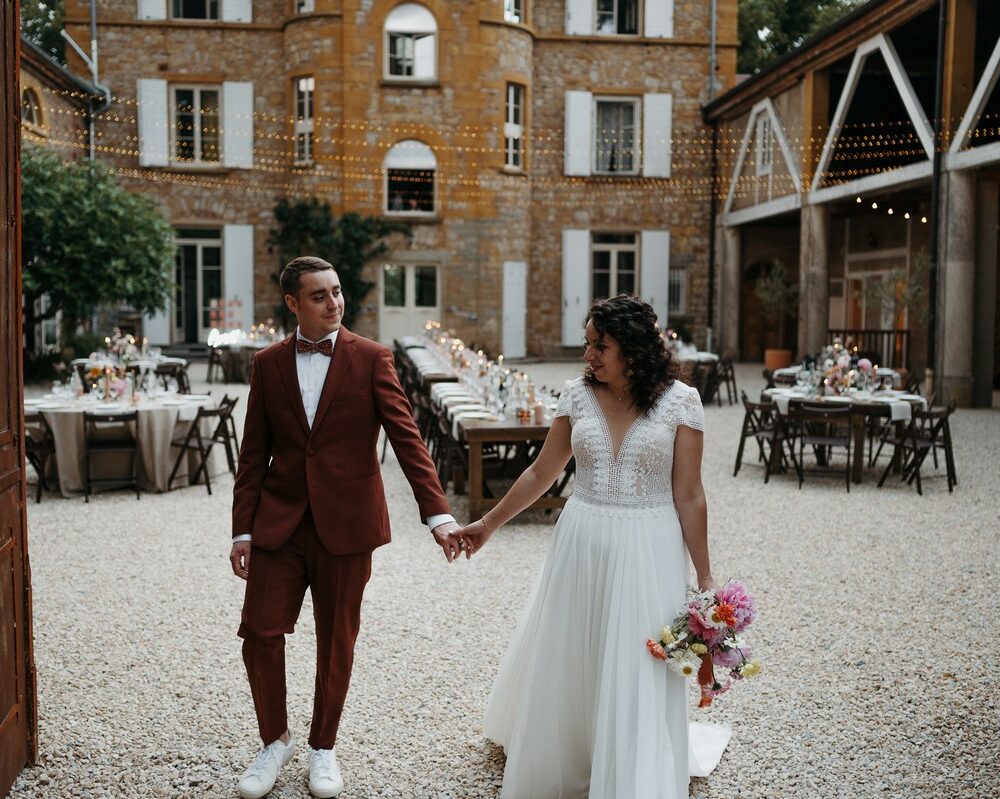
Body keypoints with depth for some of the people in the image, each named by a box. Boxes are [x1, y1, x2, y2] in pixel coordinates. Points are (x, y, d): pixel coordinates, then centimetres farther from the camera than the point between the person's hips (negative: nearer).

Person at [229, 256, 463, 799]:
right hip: (278, 523, 2)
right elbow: (254, 453, 7)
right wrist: (243, 529, 3)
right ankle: (275, 741, 26)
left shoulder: (371, 359, -2)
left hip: (345, 524, -2)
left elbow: (405, 437, -8)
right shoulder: (268, 364, 6)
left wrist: (437, 511, -17)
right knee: (260, 632, 2)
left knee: (336, 641, 9)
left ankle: (322, 746, 30)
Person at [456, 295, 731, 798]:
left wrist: (704, 575, -3)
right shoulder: (578, 395, 1)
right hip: (581, 546, 3)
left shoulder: (679, 401, -7)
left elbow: (689, 496, -4)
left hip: (648, 554, -3)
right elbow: (541, 473, 10)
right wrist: (488, 524, 13)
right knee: (564, 668, 14)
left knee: (639, 680, 1)